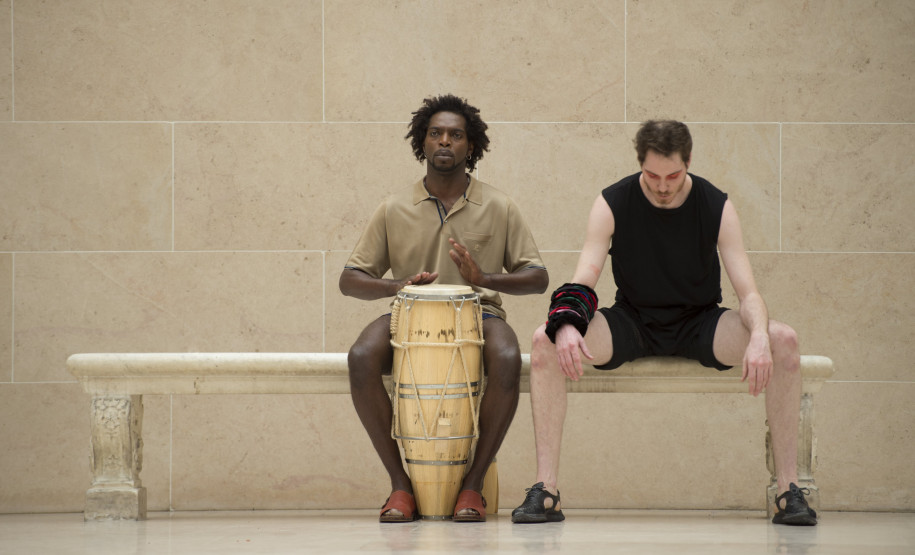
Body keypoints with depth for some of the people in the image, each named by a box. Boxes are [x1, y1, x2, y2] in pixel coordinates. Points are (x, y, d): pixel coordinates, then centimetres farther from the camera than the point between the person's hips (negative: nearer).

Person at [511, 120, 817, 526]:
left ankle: (789, 490, -25)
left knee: (783, 341, -29)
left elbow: (748, 292, -14)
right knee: (545, 341, -28)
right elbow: (581, 283, -14)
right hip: (632, 323, 0)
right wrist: (566, 326, -38)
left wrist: (759, 337, -37)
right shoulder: (612, 204, -9)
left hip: (698, 324, 0)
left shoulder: (715, 206, -9)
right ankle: (545, 490, -27)